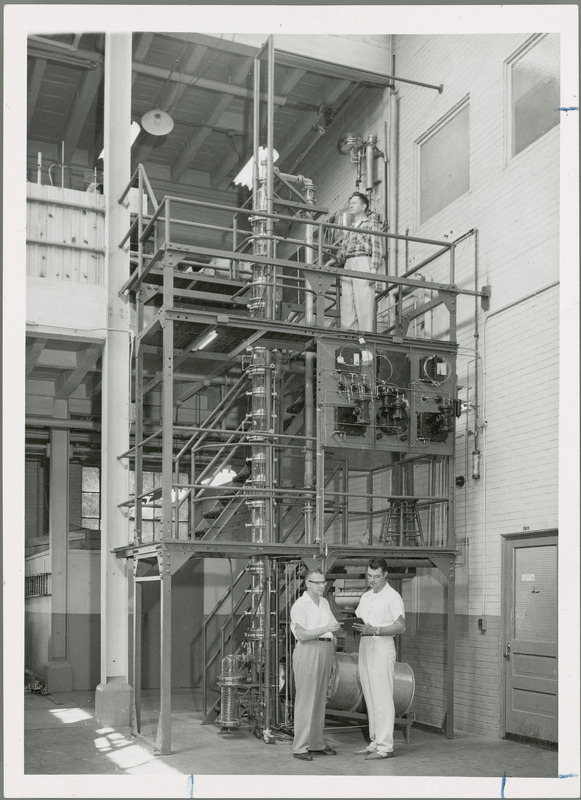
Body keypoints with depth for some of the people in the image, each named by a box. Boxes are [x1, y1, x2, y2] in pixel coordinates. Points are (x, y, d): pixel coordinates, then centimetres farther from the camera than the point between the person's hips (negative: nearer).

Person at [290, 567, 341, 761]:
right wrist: (326, 628, -24)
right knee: (305, 699, -7)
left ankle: (316, 743, 18)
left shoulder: (324, 602, 15)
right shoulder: (300, 605, -9)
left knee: (320, 699, 10)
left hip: (325, 650, 8)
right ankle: (300, 747, -3)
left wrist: (336, 626, -6)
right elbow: (302, 635, -17)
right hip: (308, 650, -7)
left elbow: (332, 626, 17)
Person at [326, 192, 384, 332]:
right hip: (348, 266, 6)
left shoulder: (371, 224, 8)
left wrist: (373, 269, -15)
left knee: (364, 306, -13)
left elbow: (377, 248, -3)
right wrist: (334, 261, 2)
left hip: (363, 264, -6)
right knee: (347, 308, -2)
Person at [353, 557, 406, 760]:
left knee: (383, 697, -6)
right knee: (370, 697, 10)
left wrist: (374, 630, -22)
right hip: (365, 646, 8)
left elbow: (401, 626, -15)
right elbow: (357, 619, 21)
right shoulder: (365, 597, 16)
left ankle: (385, 746, -3)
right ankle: (375, 742, 18)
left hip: (382, 647, -8)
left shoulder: (392, 597, -7)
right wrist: (354, 625, 0)